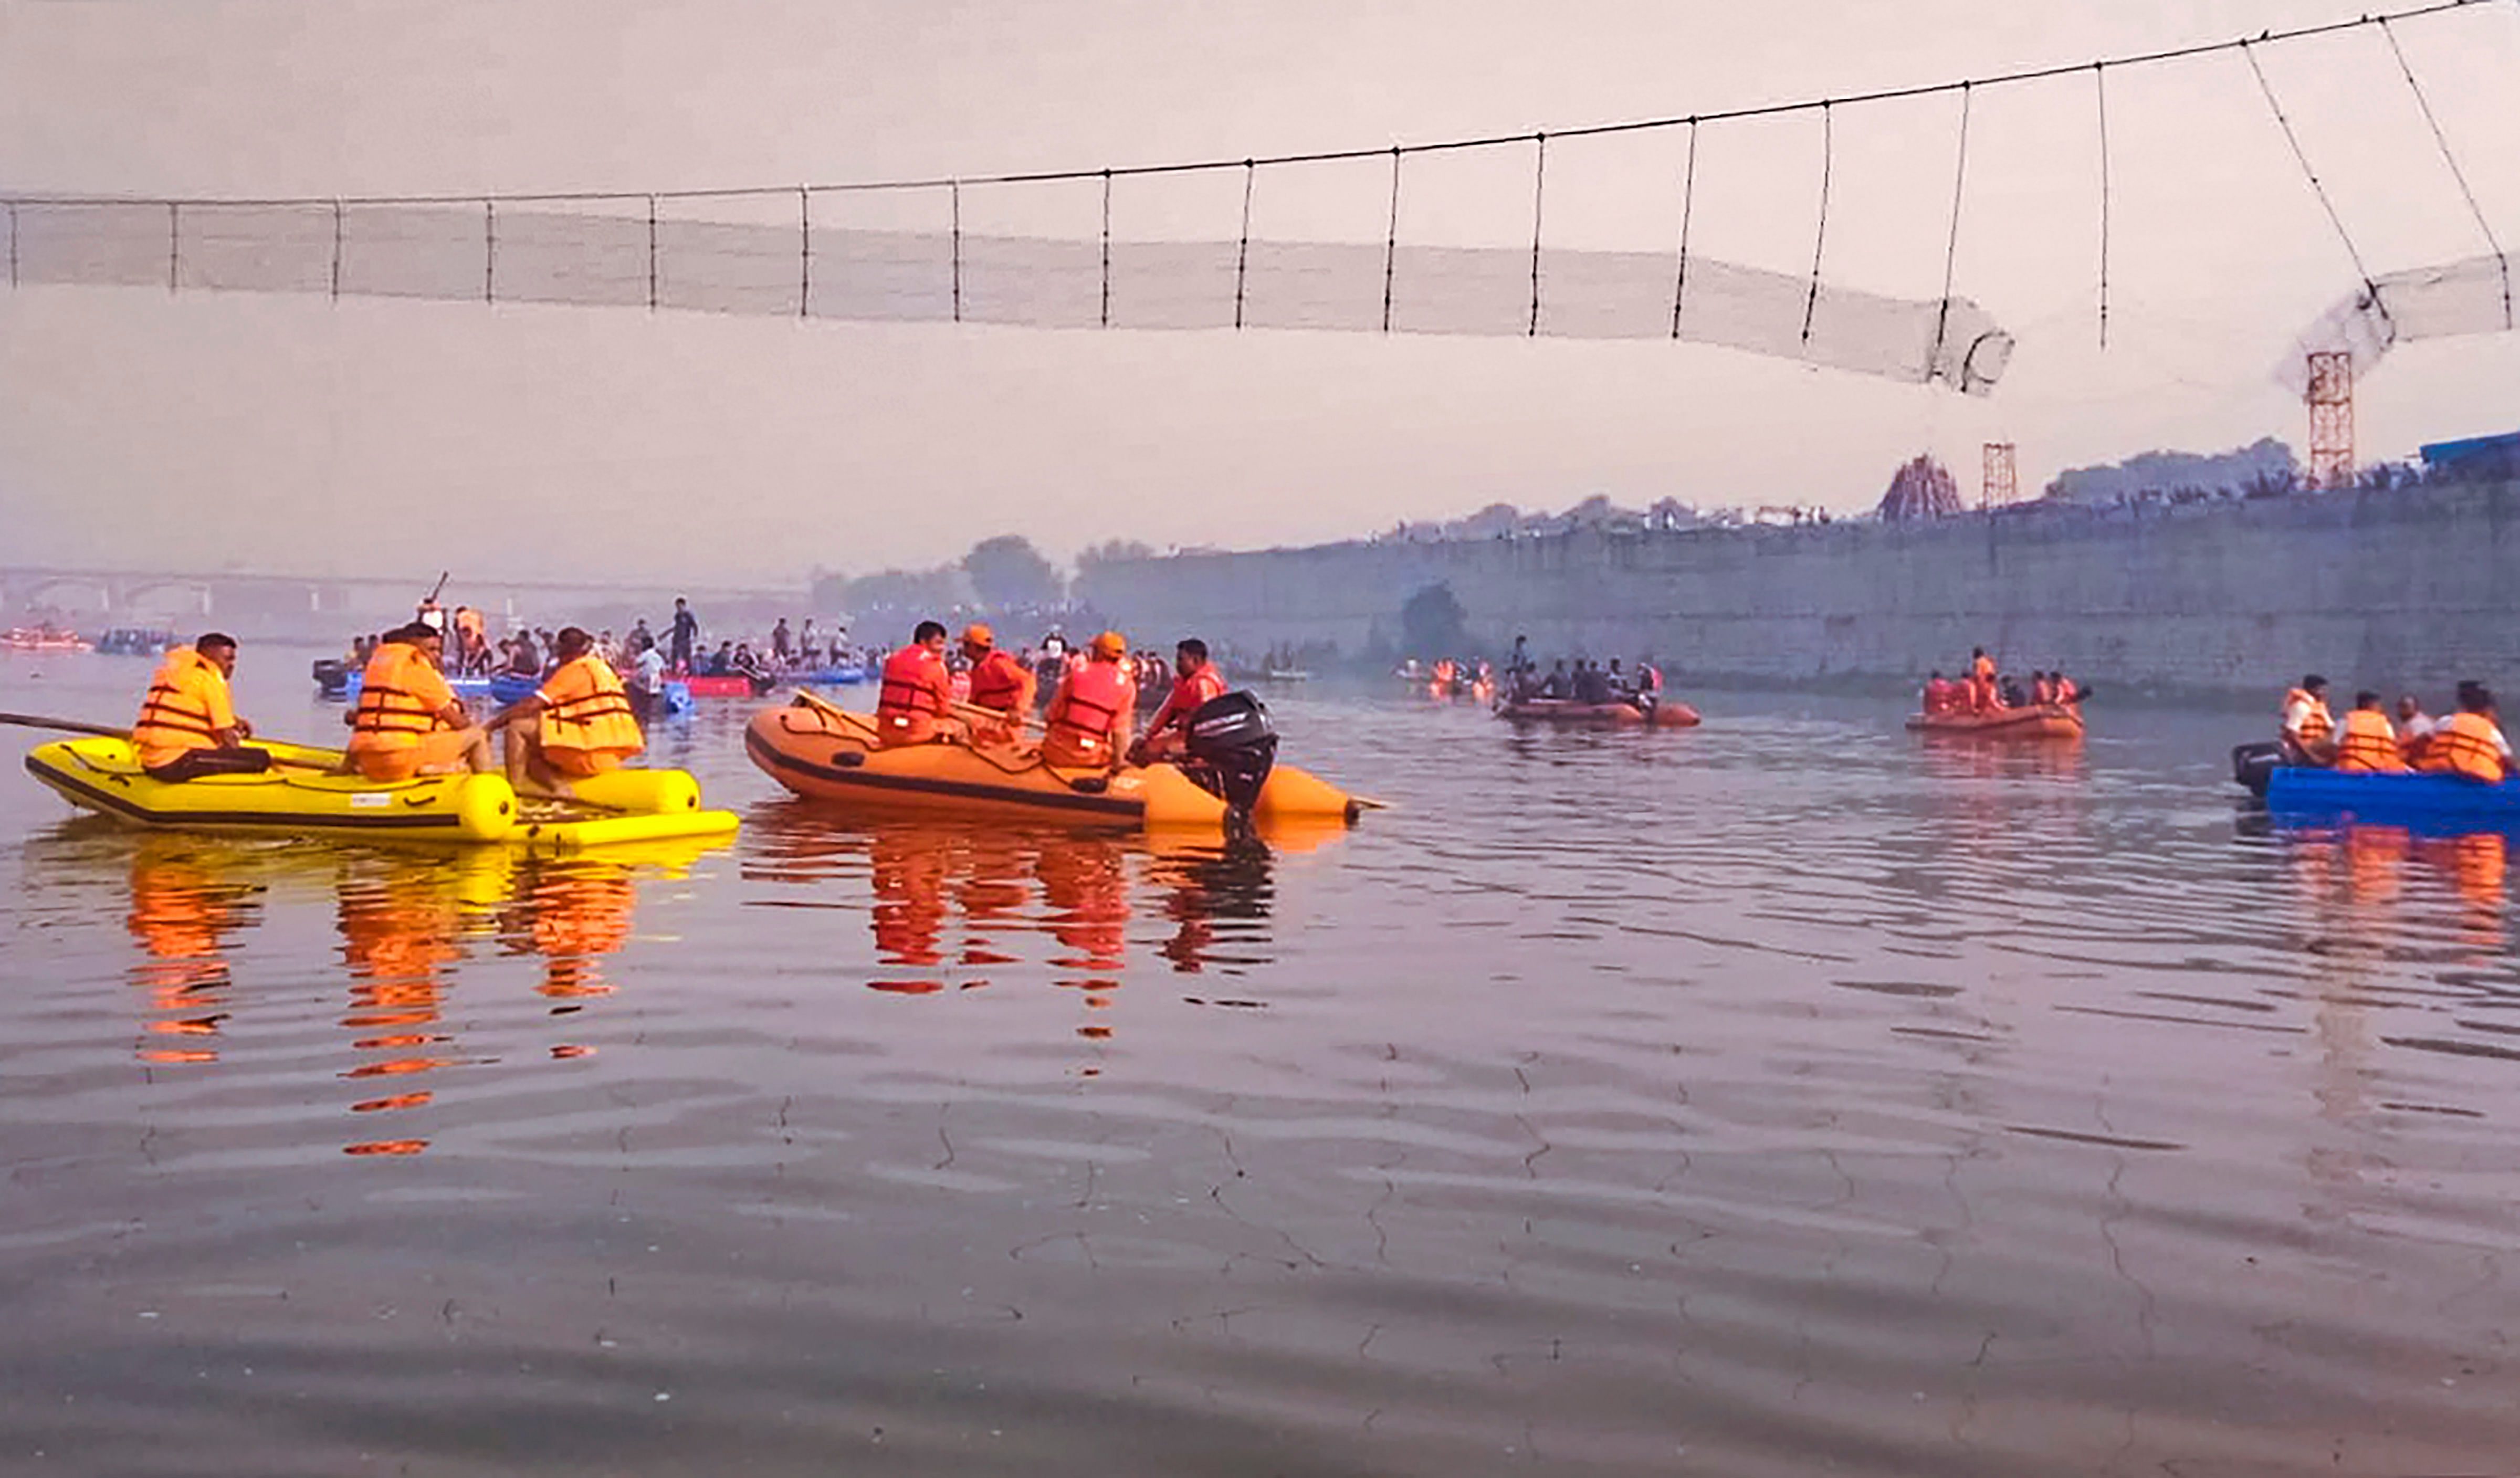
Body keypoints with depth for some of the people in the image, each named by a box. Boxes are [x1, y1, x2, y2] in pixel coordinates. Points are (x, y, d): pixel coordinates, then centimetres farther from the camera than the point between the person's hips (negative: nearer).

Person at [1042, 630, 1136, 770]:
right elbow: (1120, 731, -4)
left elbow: (1054, 715, 4)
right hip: (1093, 758, -2)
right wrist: (1117, 763, 5)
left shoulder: (1076, 675, 0)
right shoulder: (1126, 686, -2)